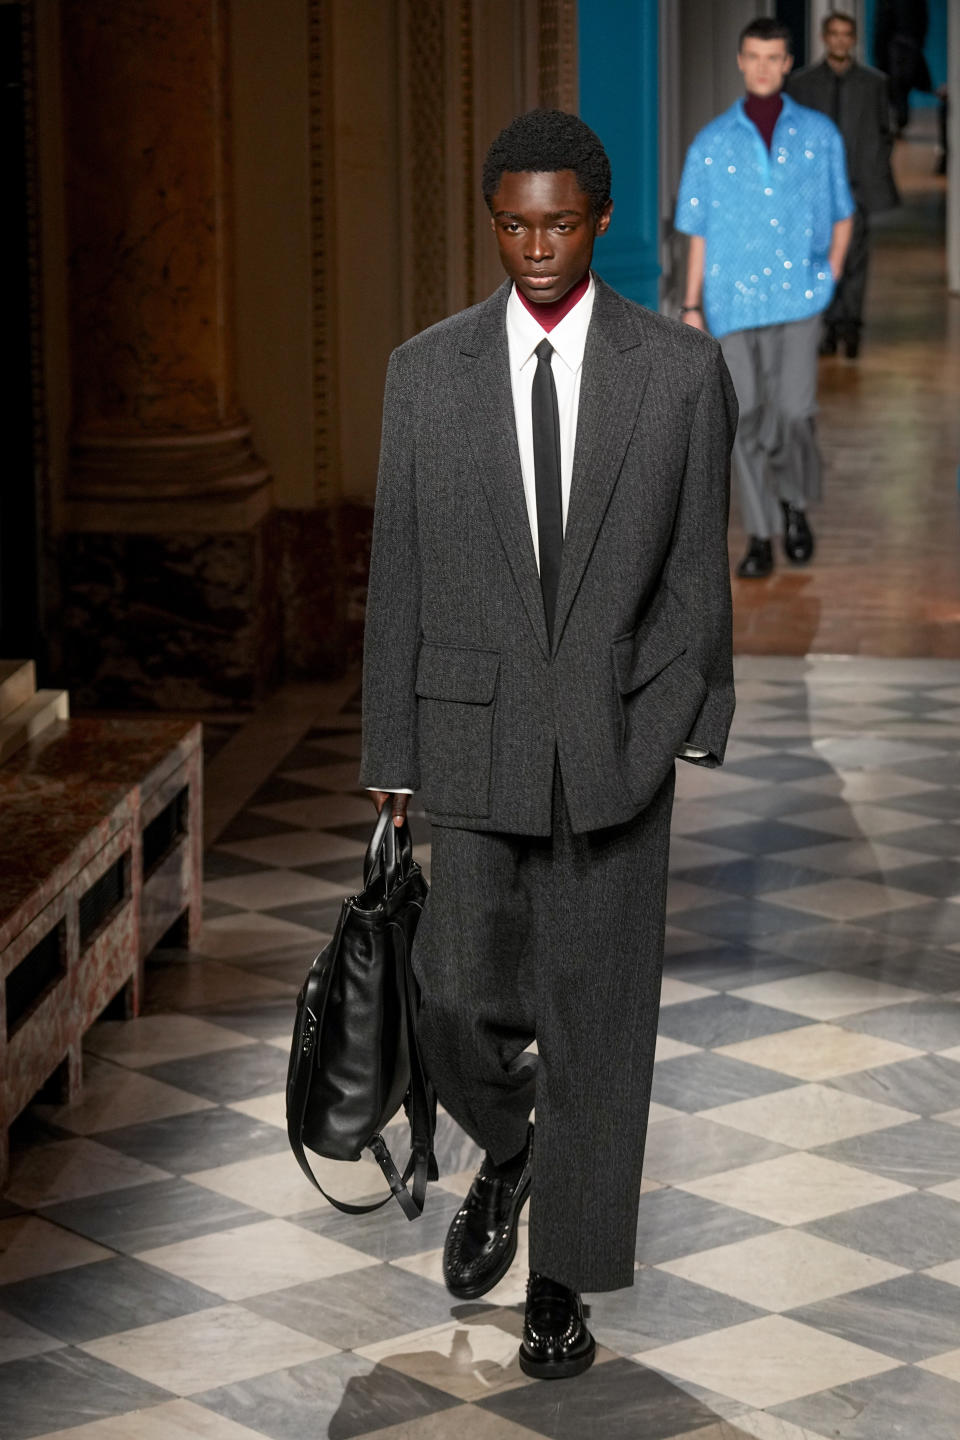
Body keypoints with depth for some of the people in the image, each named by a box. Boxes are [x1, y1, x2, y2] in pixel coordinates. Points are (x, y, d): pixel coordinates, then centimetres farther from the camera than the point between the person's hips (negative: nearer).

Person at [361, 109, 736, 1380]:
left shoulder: (682, 369, -2)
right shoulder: (427, 370, 1)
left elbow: (697, 567, 2)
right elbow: (399, 575, 3)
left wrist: (686, 727, -3)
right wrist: (389, 759, 3)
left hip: (616, 741, -1)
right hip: (475, 737, 1)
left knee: (596, 1015, 3)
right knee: (462, 996, -1)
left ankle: (564, 1279, 16)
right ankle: (505, 1156, 32)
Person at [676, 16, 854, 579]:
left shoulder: (819, 134, 7)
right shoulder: (712, 143, 8)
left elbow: (842, 215, 15)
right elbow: (699, 231, 10)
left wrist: (831, 278, 3)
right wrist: (691, 308, 5)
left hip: (798, 295, -1)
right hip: (733, 297, 1)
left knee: (794, 410, -10)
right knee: (746, 419, -1)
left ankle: (795, 502, 17)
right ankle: (761, 538, 7)